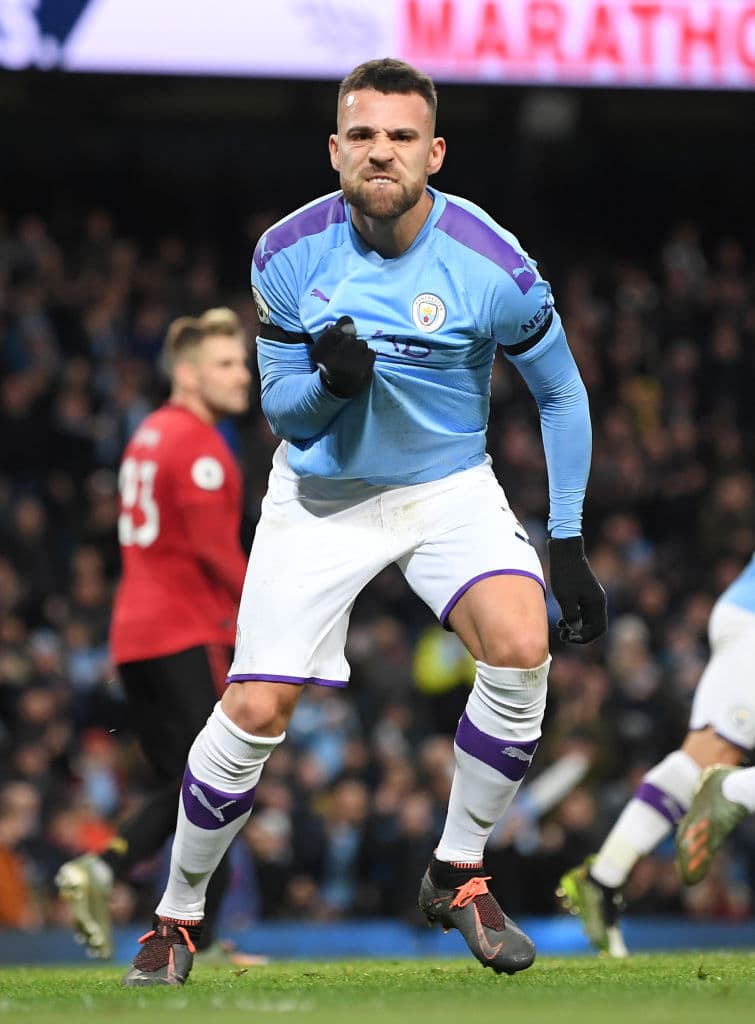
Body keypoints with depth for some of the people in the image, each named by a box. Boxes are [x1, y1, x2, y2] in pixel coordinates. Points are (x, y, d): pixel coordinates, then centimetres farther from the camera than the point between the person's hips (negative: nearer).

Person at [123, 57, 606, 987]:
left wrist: (568, 545, -4)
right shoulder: (289, 255, -13)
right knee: (254, 710, -9)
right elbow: (279, 408, -1)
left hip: (449, 485, -1)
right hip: (320, 493, 1)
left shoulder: (491, 264, -18)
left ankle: (457, 875, -7)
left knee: (520, 643, -28)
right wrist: (327, 385, -26)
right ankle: (178, 915, 15)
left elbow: (562, 395, -2)